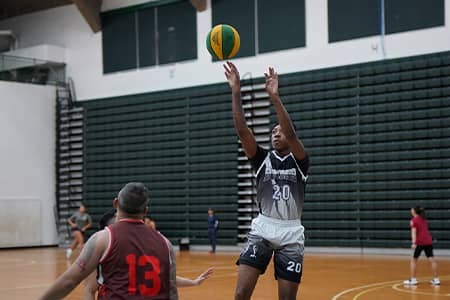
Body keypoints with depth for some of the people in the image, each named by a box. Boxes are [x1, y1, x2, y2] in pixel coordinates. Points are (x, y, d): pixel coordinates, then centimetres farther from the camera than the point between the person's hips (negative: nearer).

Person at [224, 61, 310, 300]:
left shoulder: (300, 161, 2)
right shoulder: (262, 159, 7)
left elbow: (291, 134, -18)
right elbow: (242, 131, -7)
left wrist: (274, 97, -28)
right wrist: (236, 92, -16)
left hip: (291, 233, -1)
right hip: (262, 229, 1)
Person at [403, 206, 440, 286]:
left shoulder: (414, 220, -1)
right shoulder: (423, 219, 19)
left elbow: (414, 232, -12)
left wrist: (413, 243, -21)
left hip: (420, 242, -6)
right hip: (428, 241, 6)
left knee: (414, 260, 6)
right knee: (431, 259, 3)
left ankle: (413, 279, 5)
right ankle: (436, 279, 3)